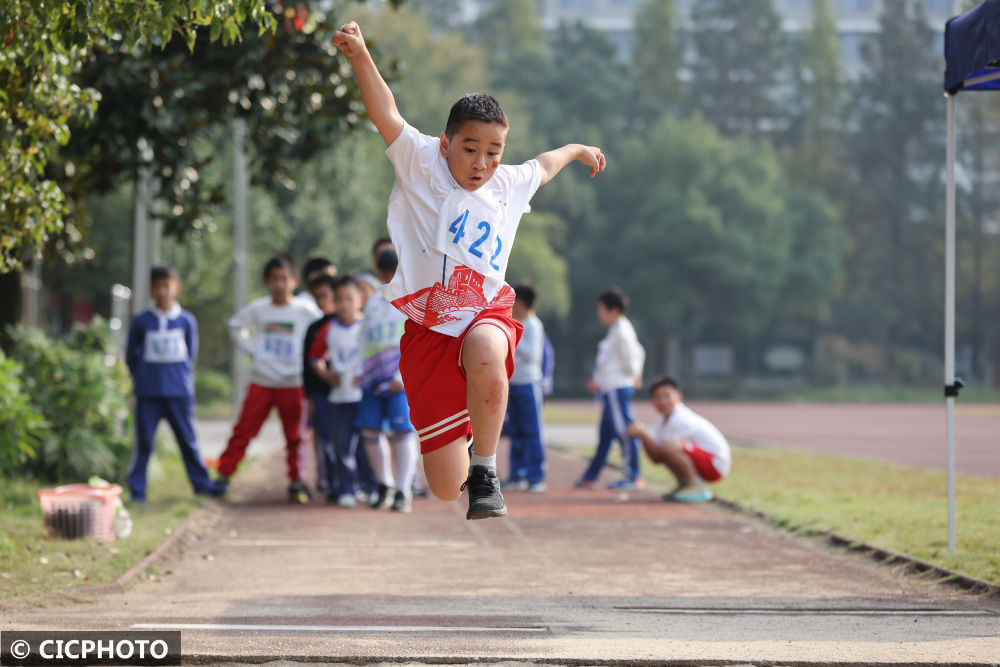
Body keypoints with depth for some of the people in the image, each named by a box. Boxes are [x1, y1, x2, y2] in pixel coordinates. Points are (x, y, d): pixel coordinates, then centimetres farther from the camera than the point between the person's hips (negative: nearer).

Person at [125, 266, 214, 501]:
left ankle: (202, 484, 15)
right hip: (147, 393, 0)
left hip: (179, 392, 0)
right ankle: (136, 489, 5)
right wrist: (141, 379, 8)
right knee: (143, 442, 0)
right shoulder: (141, 321, 2)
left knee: (187, 438, 5)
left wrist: (182, 378, 7)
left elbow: (191, 353, 12)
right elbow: (131, 355, 10)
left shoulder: (186, 320, 4)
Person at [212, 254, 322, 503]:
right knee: (244, 430, -2)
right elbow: (235, 327, 17)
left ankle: (296, 481, 12)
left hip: (293, 384, -1)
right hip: (261, 382, 1)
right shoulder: (257, 309, 2)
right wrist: (251, 348, 7)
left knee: (294, 435, 4)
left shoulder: (306, 311, -3)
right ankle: (223, 475, 0)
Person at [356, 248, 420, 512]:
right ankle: (385, 484, 22)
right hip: (374, 378, 6)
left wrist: (402, 377, -15)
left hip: (403, 379, -6)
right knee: (369, 431, 3)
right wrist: (361, 371, 10)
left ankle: (403, 491, -13)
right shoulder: (373, 302, 20)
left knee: (403, 430, -14)